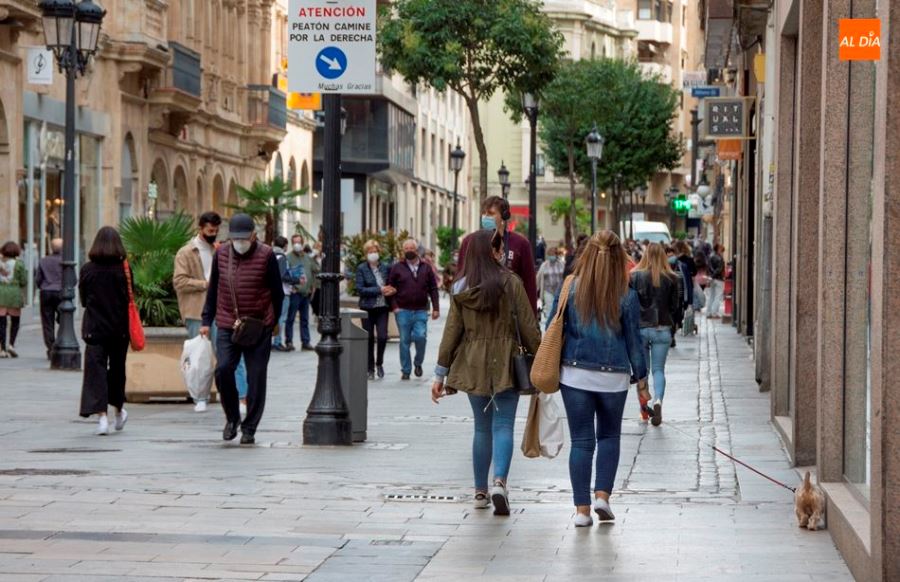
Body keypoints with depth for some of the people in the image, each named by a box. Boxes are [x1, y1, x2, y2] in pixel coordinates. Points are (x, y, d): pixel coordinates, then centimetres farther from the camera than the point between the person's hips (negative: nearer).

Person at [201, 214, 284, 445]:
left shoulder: (266, 256, -5)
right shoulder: (221, 254, 5)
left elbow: (277, 293, 3)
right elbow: (213, 289, 15)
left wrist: (272, 322, 4)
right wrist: (207, 320, 12)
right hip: (227, 326, 2)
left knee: (256, 378, 1)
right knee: (223, 369, -13)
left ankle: (249, 429, 12)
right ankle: (232, 418, 10)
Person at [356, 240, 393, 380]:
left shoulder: (386, 267, 5)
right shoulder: (361, 268, -3)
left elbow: (391, 284, 16)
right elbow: (360, 289, -11)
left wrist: (392, 290, -8)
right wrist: (379, 290, -17)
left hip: (383, 307, 1)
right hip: (367, 308, -1)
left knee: (382, 337, -11)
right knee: (369, 338, 4)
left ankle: (379, 363, 13)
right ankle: (370, 369, 17)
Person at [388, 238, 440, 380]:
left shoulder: (426, 268, 9)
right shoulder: (397, 268, 5)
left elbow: (433, 289, 9)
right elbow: (390, 288, 5)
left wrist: (435, 308, 3)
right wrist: (395, 306, -5)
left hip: (421, 311, 0)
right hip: (403, 311, 0)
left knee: (420, 337, -14)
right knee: (405, 341, 2)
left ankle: (418, 363, 12)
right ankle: (405, 370, 11)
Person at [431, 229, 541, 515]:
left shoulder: (460, 288, 1)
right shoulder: (511, 283, -8)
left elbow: (451, 332, 1)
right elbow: (528, 327, -7)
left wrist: (440, 373, 6)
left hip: (472, 365, 3)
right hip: (505, 364, -3)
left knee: (482, 427, 15)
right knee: (503, 426, -1)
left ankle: (480, 492, 18)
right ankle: (499, 482, -22)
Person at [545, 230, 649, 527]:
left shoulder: (570, 289, -4)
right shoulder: (626, 296, -7)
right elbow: (634, 341, 0)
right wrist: (641, 379, 11)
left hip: (574, 374, 0)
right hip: (613, 377, 0)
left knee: (581, 441, 6)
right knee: (609, 436, 19)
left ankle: (582, 509, 5)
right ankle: (602, 496, 6)